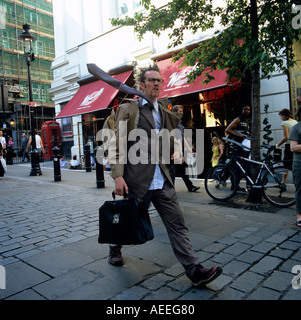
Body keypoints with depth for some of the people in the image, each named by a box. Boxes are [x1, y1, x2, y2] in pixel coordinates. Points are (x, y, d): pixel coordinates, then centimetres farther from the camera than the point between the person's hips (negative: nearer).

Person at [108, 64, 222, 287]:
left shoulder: (164, 112, 16)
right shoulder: (128, 110, -2)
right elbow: (117, 145, -8)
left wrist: (176, 153, 8)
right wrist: (118, 176, -16)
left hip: (162, 180, 5)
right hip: (137, 180, -4)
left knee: (177, 223, 1)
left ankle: (195, 271, 6)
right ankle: (115, 248, 43)